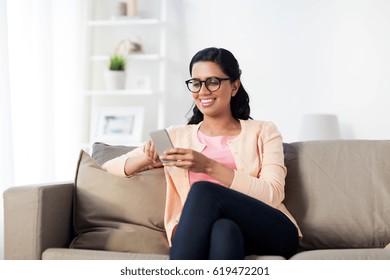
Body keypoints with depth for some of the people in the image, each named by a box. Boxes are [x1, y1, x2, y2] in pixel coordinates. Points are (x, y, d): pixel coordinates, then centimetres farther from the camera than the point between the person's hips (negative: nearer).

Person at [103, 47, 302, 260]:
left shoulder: (263, 132, 16)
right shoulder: (176, 136, 21)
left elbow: (272, 195, -1)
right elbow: (109, 167, 18)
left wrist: (209, 166, -12)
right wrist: (146, 159, -5)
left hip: (270, 233, 0)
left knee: (203, 190, -31)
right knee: (224, 229, -38)